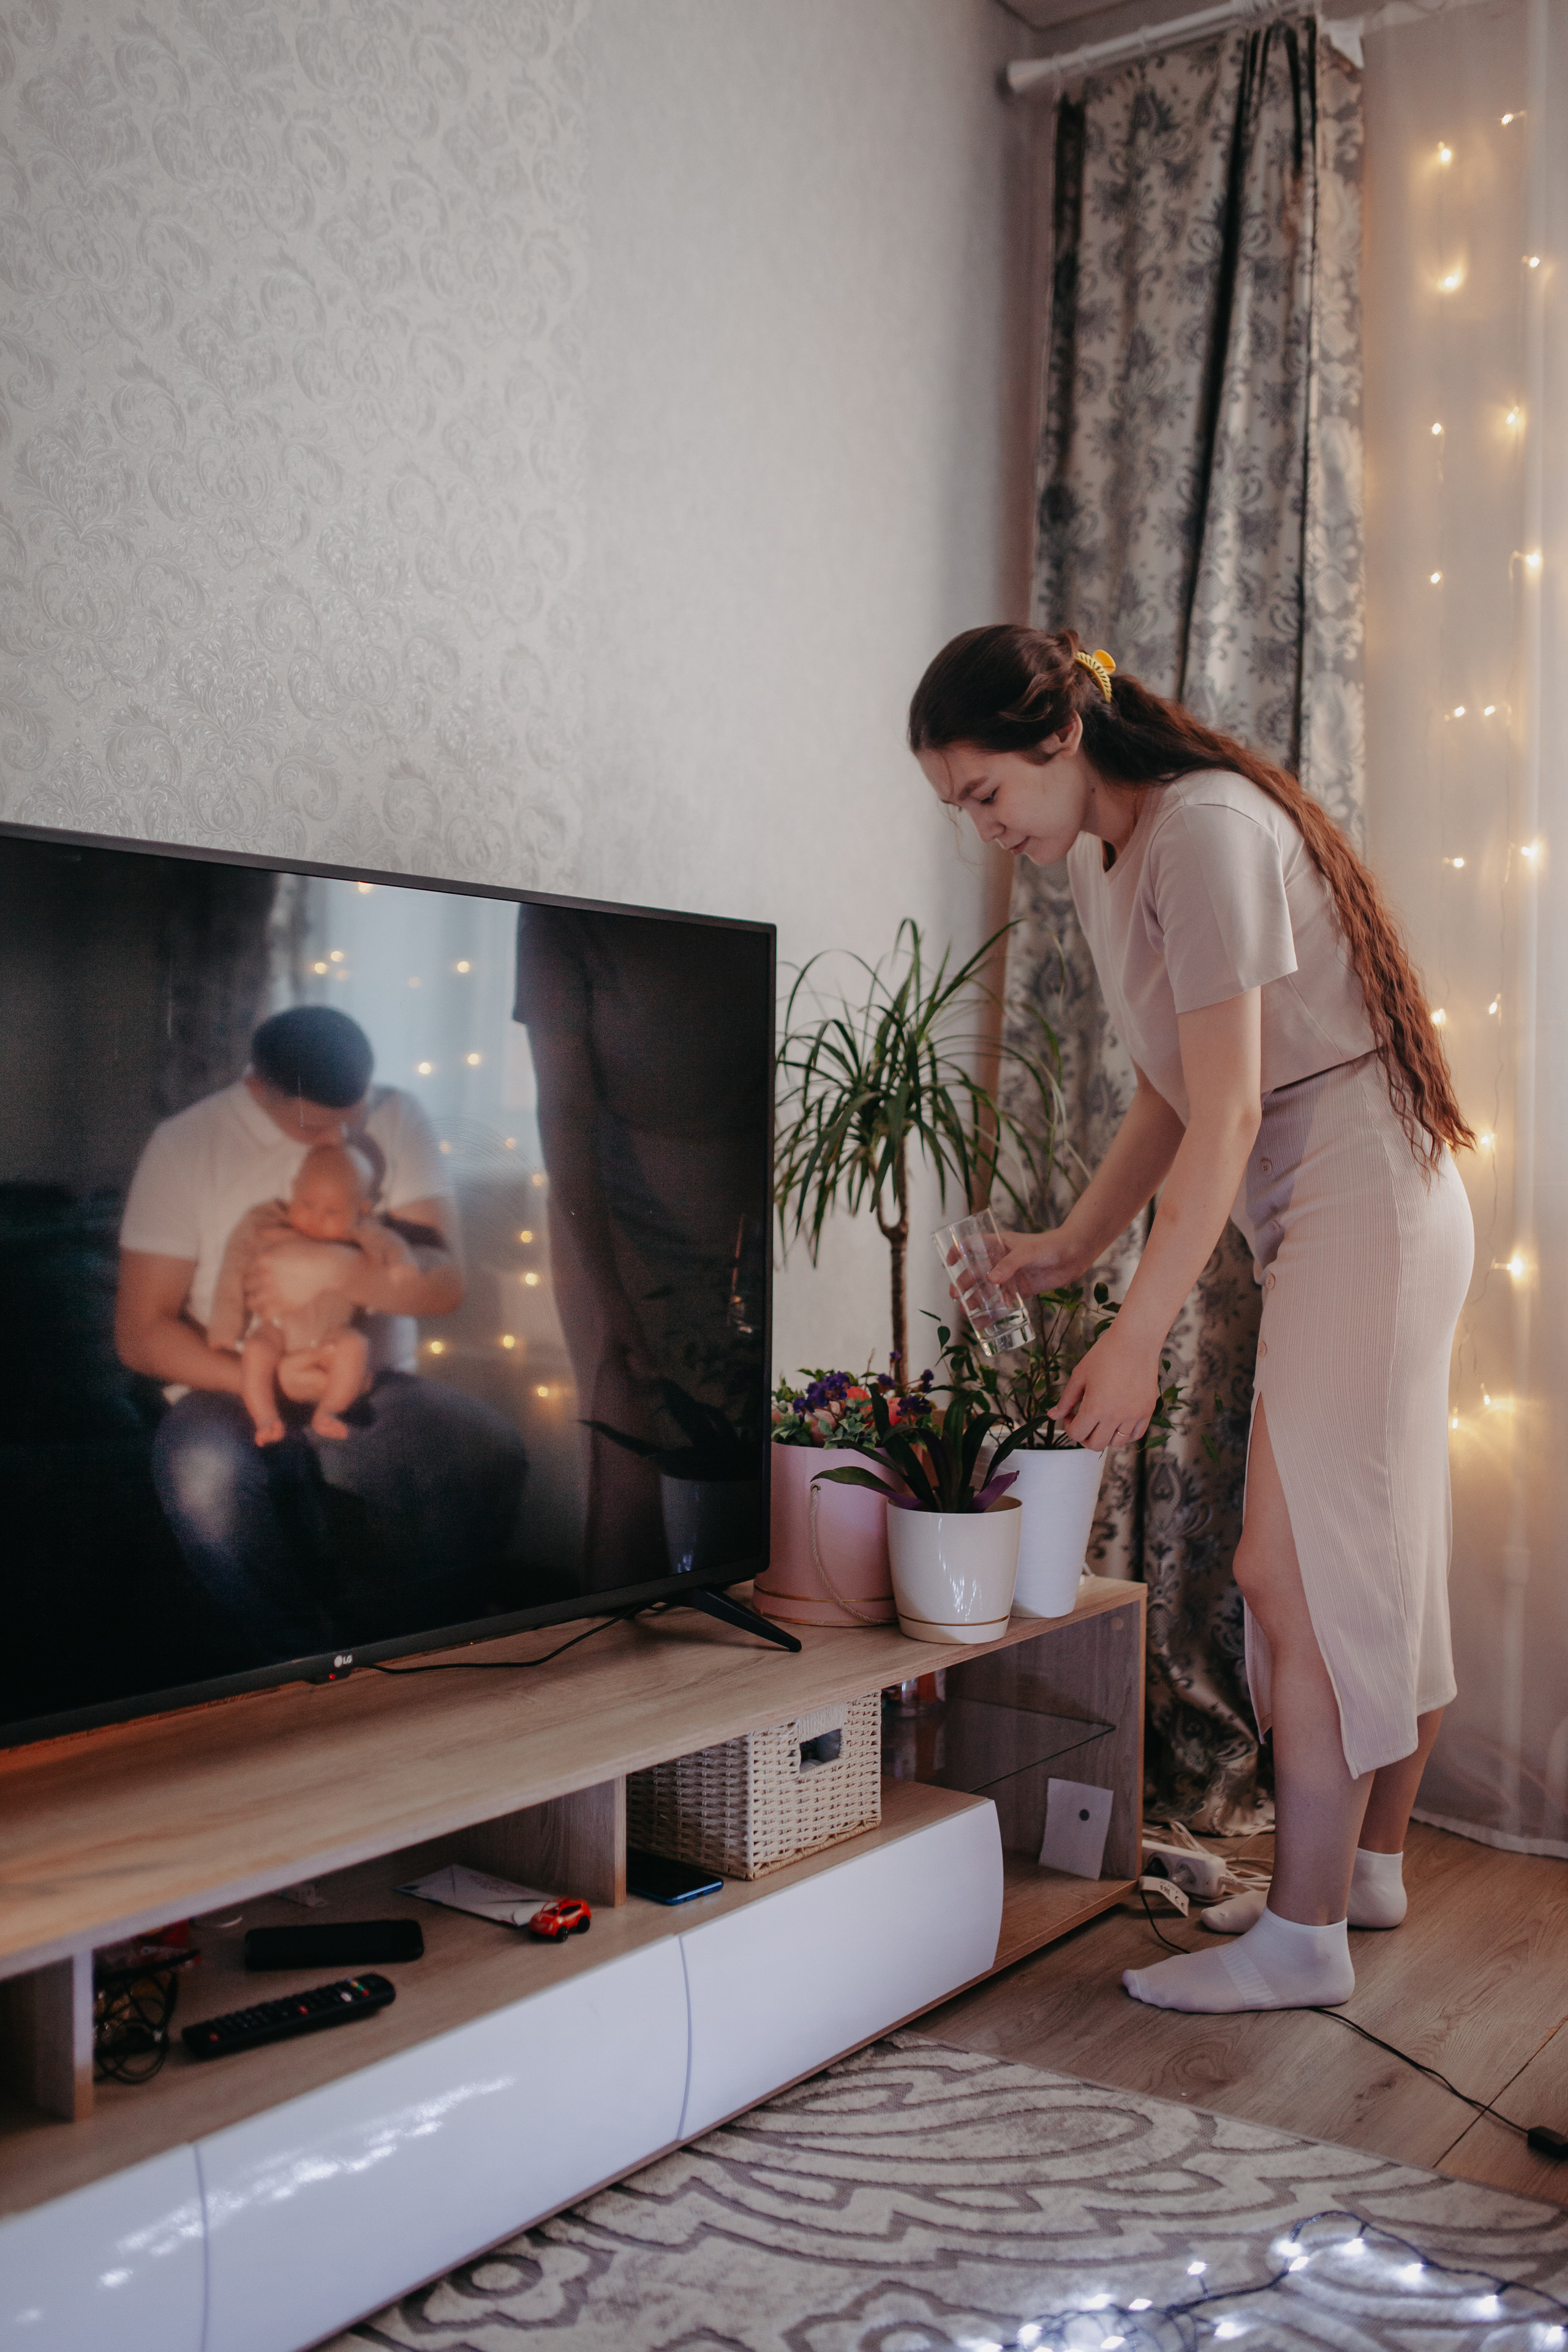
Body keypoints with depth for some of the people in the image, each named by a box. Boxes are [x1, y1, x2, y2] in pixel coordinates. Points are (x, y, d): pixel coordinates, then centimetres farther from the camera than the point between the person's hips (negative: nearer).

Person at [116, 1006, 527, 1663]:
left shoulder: (395, 1120, 4)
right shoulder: (185, 1144, -3)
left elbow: (446, 1282, -5)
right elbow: (141, 1334, -4)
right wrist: (270, 1380, -19)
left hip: (374, 1389, 2)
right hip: (239, 1391, -1)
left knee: (491, 1453, -30)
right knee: (203, 1470, -37)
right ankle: (308, 1666, -15)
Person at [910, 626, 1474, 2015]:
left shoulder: (1204, 831, -18)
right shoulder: (1098, 859, 11)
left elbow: (1228, 1116, -22)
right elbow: (1171, 1098, 15)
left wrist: (1137, 1337, -22)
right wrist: (1074, 1246, 7)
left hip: (1367, 1204, -10)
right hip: (1340, 1219, 10)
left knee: (1302, 1568, -8)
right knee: (1379, 1557, 15)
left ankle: (1302, 1936, 0)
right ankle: (1372, 1866, 27)